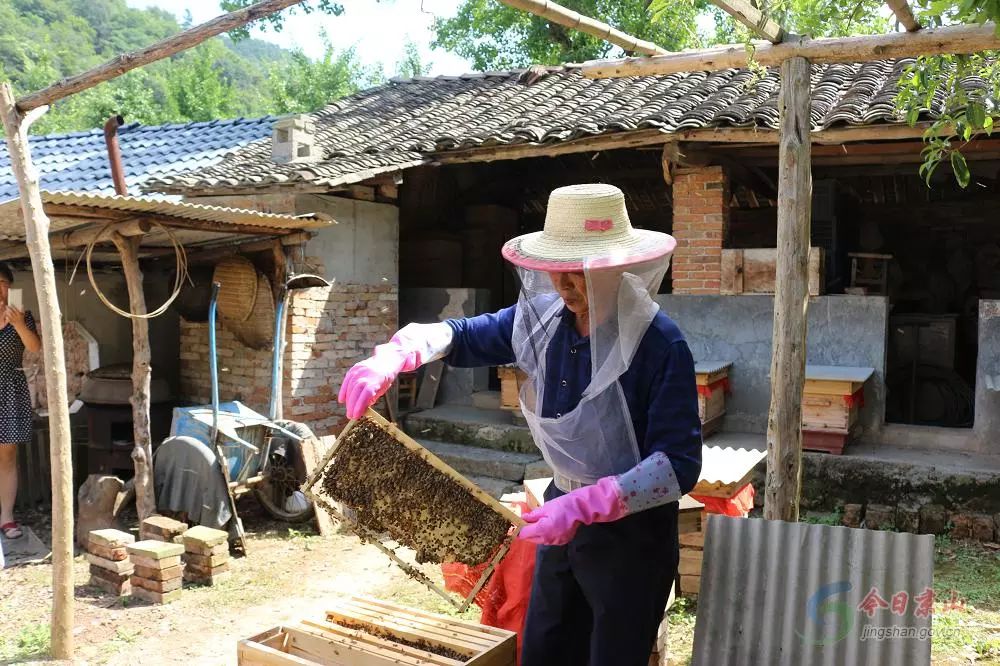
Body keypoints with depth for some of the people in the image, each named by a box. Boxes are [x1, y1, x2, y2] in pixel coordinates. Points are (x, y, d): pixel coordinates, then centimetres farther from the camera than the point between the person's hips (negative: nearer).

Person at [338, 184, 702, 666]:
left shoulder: (661, 345, -24)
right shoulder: (543, 318, -7)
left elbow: (680, 463, -25)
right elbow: (462, 335, 4)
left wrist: (584, 505, -34)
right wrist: (393, 355, -16)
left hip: (630, 529, -6)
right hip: (564, 510, 6)